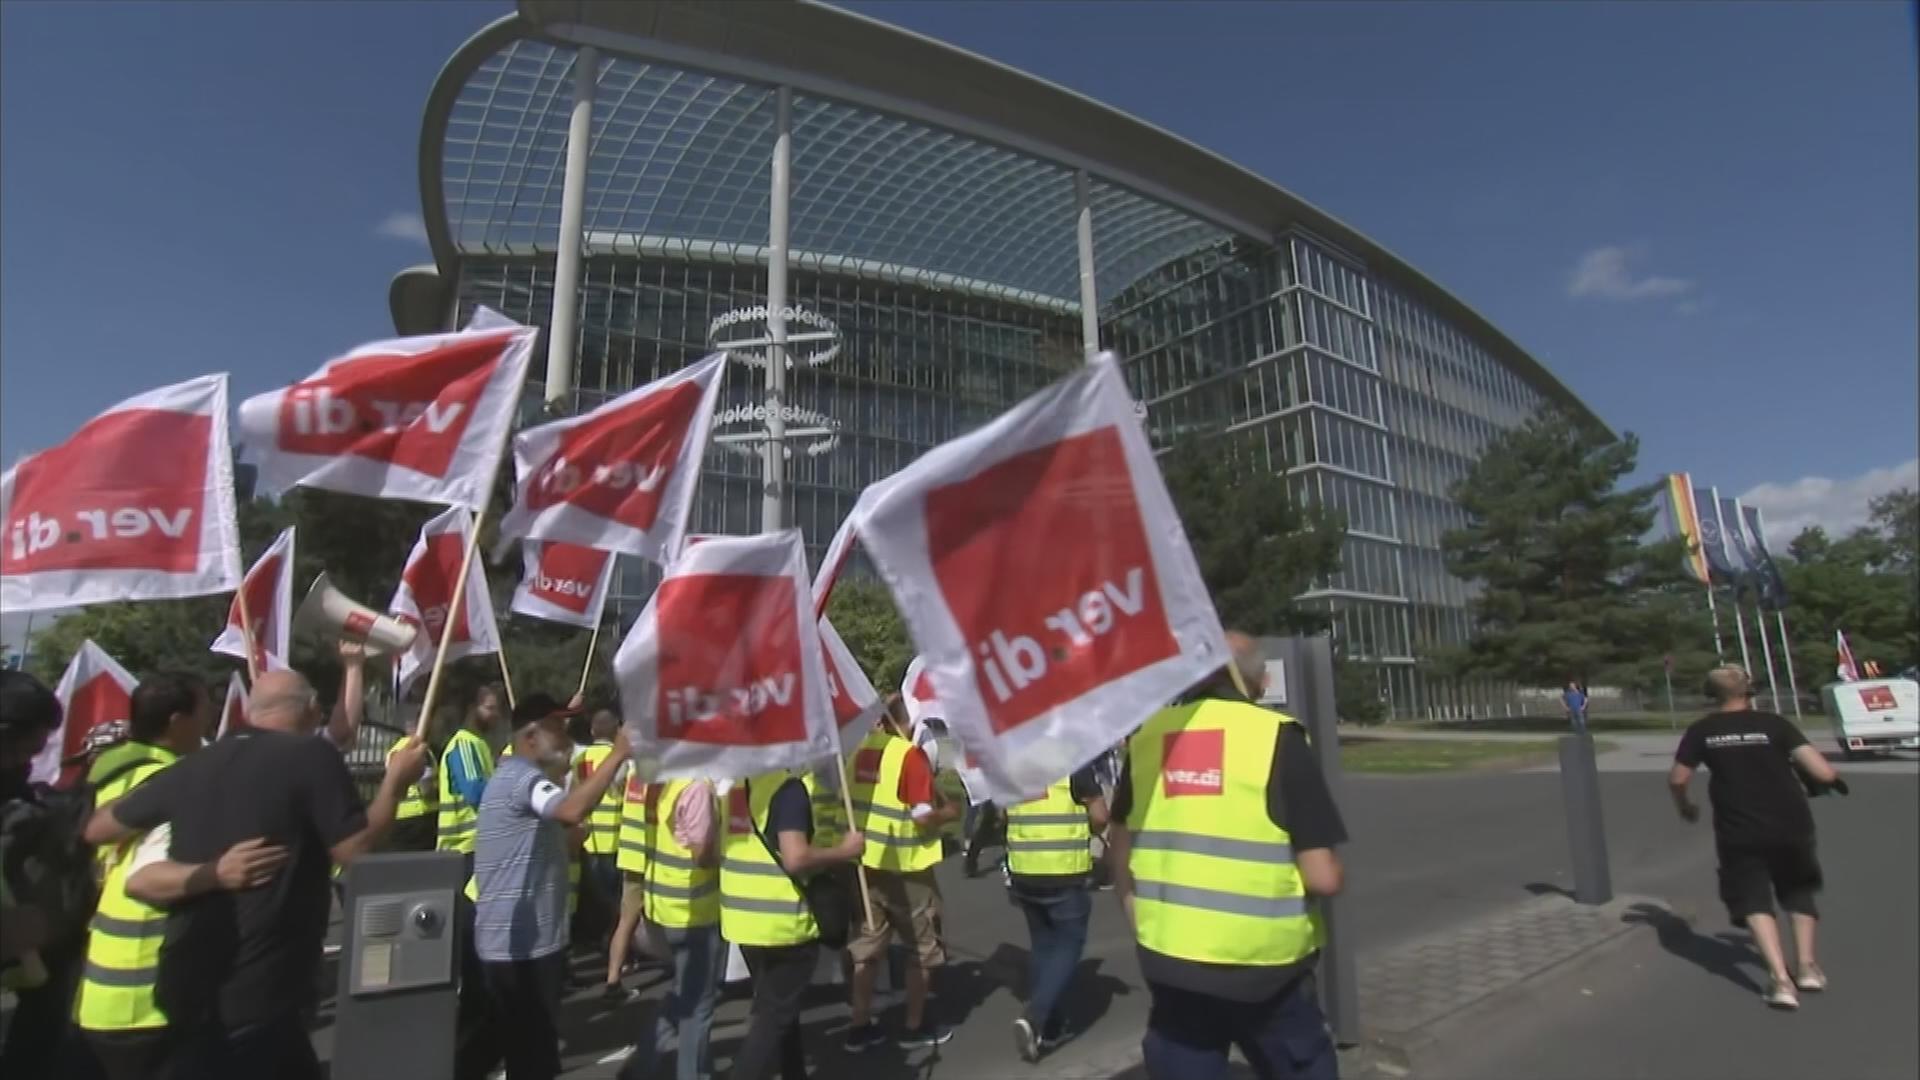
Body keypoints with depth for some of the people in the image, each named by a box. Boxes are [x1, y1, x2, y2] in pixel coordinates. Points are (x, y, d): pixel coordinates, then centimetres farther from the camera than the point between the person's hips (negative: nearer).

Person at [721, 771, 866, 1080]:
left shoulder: (738, 784, 6)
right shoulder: (789, 787, -19)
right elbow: (796, 858, -27)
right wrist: (844, 851, -14)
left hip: (741, 917, 8)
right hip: (781, 922, -8)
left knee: (773, 1006, 23)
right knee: (775, 1015, 6)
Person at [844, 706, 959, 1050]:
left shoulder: (861, 749, 0)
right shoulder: (912, 754, -19)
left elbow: (850, 800, 11)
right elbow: (922, 817, -20)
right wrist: (948, 812, -2)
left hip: (867, 862, 6)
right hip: (905, 866, -6)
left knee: (868, 946, 16)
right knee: (924, 948, 12)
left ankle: (860, 1027, 23)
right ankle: (915, 1027, 22)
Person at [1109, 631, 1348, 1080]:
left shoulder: (1147, 736, 1)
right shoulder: (1277, 738, -12)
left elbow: (1119, 840, 10)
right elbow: (1323, 877, -13)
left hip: (1168, 958, 3)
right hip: (1262, 965, -3)